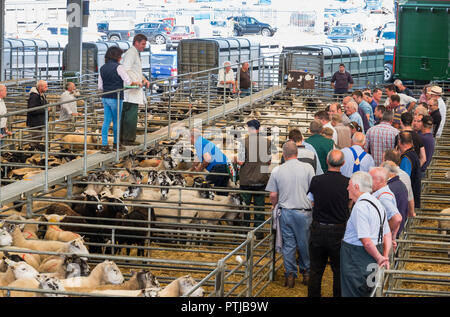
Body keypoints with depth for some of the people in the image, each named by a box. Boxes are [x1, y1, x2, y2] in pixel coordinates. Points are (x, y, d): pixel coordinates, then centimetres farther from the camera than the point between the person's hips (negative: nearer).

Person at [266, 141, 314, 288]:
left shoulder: (277, 171, -2)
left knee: (288, 244, 10)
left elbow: (273, 195, 2)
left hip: (285, 212, 1)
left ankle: (290, 274, 13)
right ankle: (306, 273, 22)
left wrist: (275, 206, 21)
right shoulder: (307, 168, -7)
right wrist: (312, 205, 12)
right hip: (303, 212, -1)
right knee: (304, 243, 12)